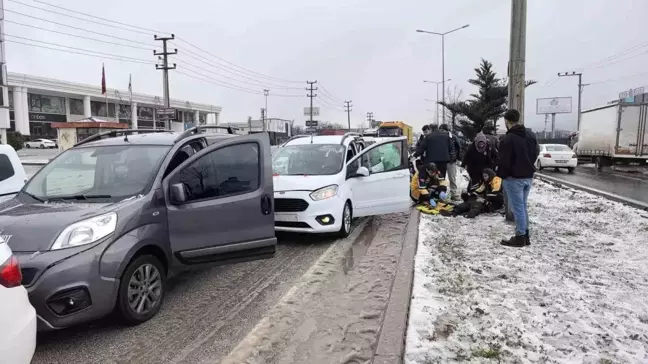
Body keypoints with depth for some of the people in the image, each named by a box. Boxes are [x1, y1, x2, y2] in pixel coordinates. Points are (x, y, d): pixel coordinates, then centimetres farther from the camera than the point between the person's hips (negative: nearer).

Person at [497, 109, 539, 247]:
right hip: (528, 176, 8)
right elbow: (536, 153, 18)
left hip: (514, 178, -8)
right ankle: (525, 235, 21)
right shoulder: (531, 135, 8)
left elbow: (504, 161, -18)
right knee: (523, 206, 16)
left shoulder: (508, 138, -19)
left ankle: (520, 237, 3)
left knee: (517, 207, -2)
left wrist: (501, 175, -4)